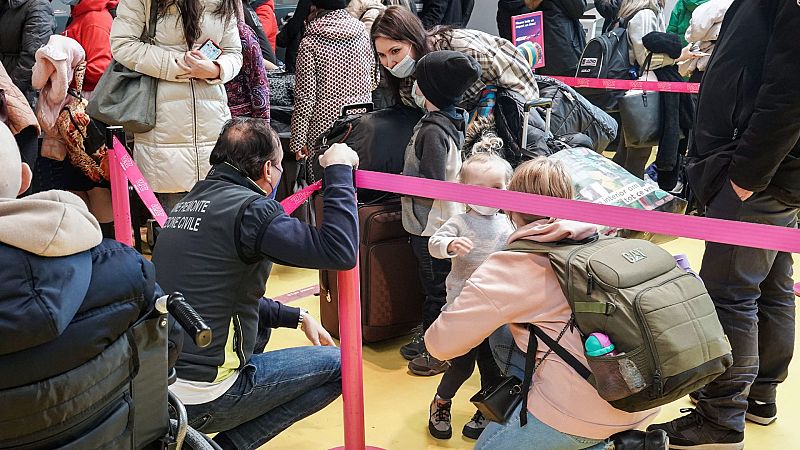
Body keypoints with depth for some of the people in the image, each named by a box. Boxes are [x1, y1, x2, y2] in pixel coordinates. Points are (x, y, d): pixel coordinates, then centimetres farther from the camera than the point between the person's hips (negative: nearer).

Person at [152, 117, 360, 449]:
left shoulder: (191, 200, 11)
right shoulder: (249, 208, -16)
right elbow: (341, 252, -21)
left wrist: (297, 317, 22)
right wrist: (339, 169, -10)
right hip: (199, 399, -8)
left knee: (260, 319, 32)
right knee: (337, 366, 4)